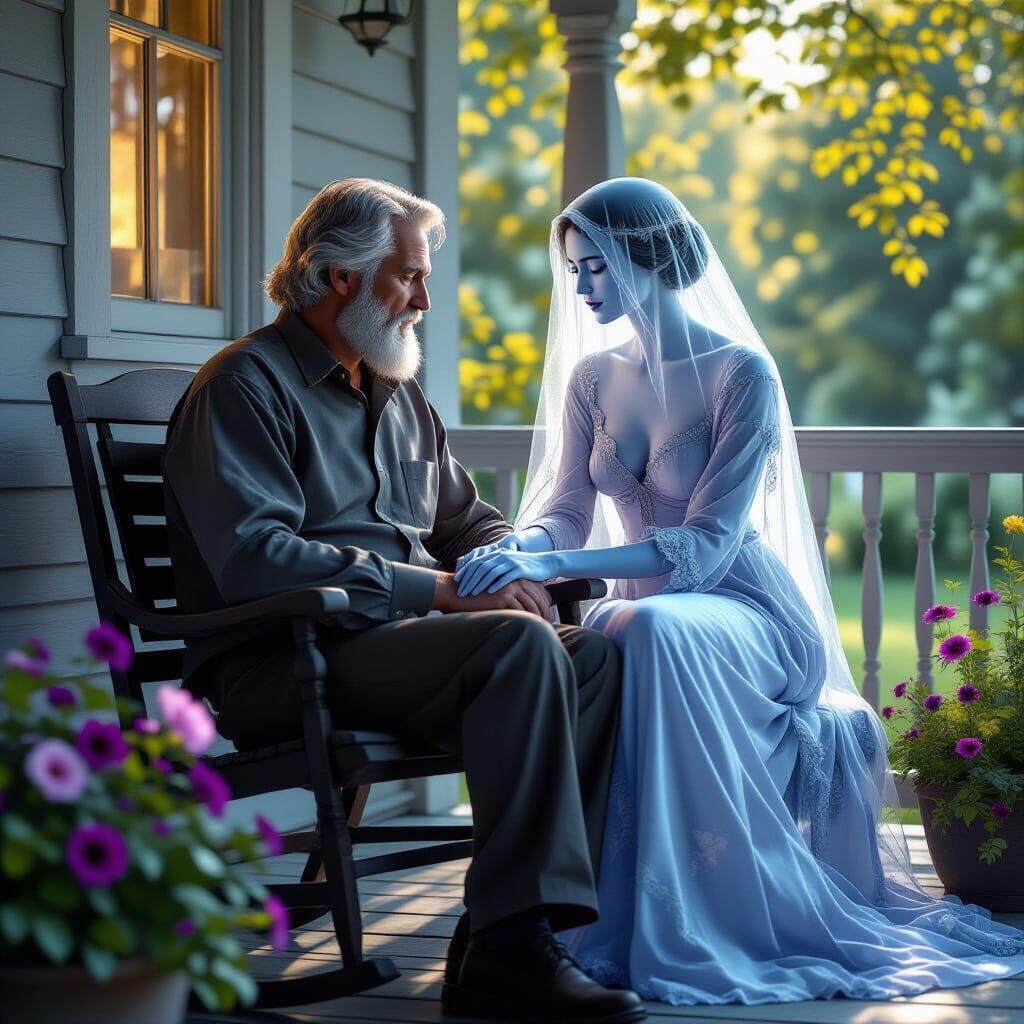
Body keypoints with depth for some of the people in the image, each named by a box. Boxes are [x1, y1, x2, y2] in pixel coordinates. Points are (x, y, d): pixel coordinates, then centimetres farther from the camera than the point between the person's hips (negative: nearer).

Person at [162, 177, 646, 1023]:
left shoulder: (399, 396, 24)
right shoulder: (246, 385, -3)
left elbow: (469, 521, 31)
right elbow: (255, 558, -17)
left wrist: (506, 567, 4)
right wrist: (438, 589, -18)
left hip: (399, 637, 8)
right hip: (286, 662, -8)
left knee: (597, 653, -17)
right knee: (519, 644, -31)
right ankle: (509, 944, -31)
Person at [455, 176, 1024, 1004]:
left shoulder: (741, 374, -12)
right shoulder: (591, 376, 8)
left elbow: (706, 544, -19)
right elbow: (568, 510, 5)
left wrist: (552, 566, -30)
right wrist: (516, 550, -21)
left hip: (751, 616, -5)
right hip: (649, 614, 5)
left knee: (653, 632, -39)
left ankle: (691, 924, -30)